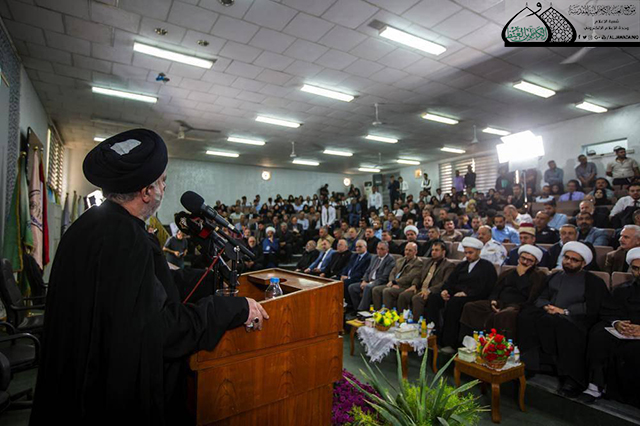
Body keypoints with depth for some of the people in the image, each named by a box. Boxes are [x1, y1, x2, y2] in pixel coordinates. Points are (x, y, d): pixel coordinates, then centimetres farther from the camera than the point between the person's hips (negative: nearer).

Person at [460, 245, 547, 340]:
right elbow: (495, 291, 23)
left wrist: (521, 274, -5)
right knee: (469, 307, -16)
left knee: (503, 315, -41)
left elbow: (531, 299, -7)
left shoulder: (539, 276, 9)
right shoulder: (507, 273, 26)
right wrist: (493, 300, -1)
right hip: (499, 304, 6)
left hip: (517, 306, -5)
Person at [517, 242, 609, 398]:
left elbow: (592, 307, -4)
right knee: (526, 317, -25)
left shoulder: (593, 281, 10)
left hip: (574, 317, -5)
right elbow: (541, 298, 18)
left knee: (566, 326, -40)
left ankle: (573, 379, -29)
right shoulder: (554, 277, 26)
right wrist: (546, 306, -5)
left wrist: (565, 311, -15)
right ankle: (530, 363, -20)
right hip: (549, 314, 5)